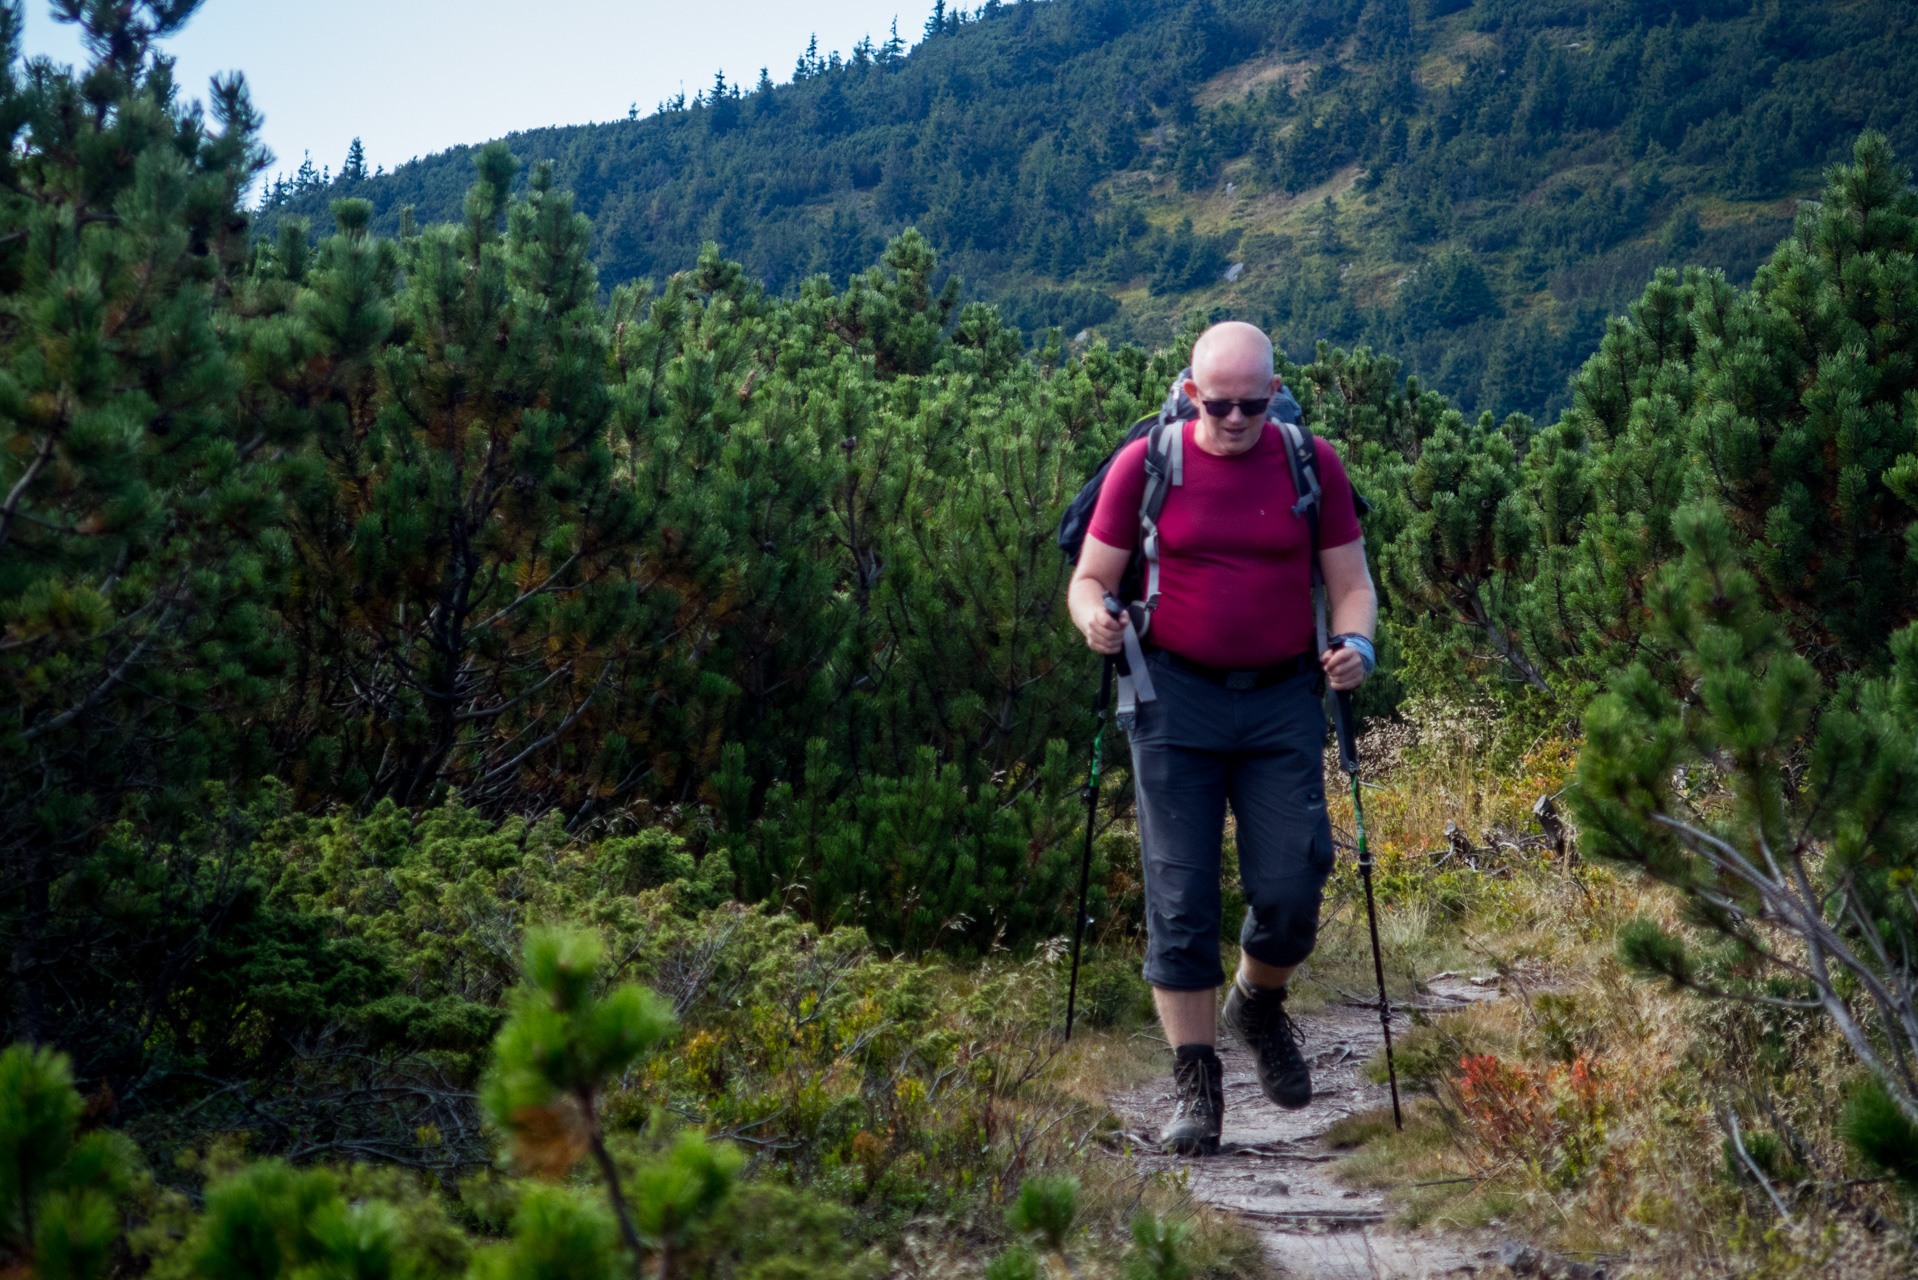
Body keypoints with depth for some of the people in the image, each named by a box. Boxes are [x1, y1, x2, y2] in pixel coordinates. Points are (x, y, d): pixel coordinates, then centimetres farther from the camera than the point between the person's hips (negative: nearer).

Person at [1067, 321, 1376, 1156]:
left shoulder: (1312, 465, 4)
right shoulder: (1145, 465, 0)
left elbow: (1351, 584, 8)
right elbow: (1090, 578, 5)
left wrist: (1354, 644, -14)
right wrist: (1094, 618, -18)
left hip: (1282, 701, 1)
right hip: (1177, 697, -1)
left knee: (1291, 889, -4)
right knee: (1180, 896, -3)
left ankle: (1259, 1004, 29)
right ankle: (1195, 1085, 6)